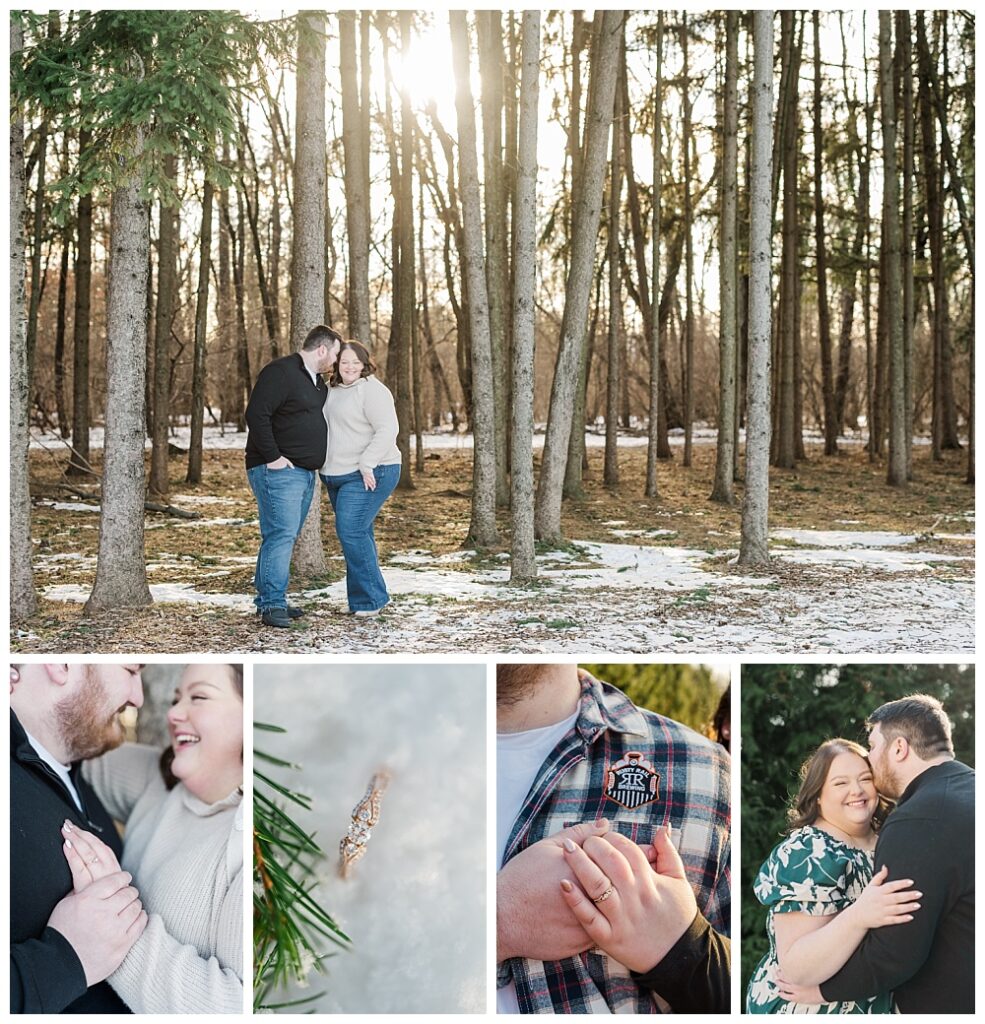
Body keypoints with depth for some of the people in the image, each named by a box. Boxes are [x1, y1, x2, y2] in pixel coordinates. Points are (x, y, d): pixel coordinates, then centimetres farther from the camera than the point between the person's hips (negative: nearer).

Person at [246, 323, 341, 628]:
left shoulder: (317, 382, 20)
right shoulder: (280, 372, -11)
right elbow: (256, 414, -20)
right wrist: (272, 457, -22)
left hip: (304, 473, 10)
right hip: (278, 471, -10)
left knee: (285, 536, 12)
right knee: (281, 535, -15)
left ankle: (269, 599, 18)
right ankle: (271, 605, -14)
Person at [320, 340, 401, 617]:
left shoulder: (372, 390, -12)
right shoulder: (332, 391, 16)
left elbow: (387, 430, -20)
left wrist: (367, 464, -23)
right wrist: (326, 468, 17)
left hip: (368, 476, -9)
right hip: (337, 476, 9)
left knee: (351, 531, -16)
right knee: (358, 534, 11)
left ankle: (369, 599, -7)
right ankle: (373, 595, 18)